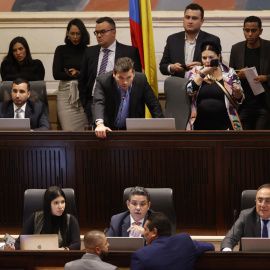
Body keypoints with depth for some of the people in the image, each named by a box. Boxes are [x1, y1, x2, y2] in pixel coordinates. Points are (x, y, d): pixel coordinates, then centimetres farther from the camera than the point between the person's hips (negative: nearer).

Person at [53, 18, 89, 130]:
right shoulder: (61, 50, 10)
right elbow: (56, 74, 2)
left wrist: (78, 73, -11)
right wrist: (75, 75, -2)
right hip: (66, 94, 0)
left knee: (84, 129, -8)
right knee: (68, 129, -10)